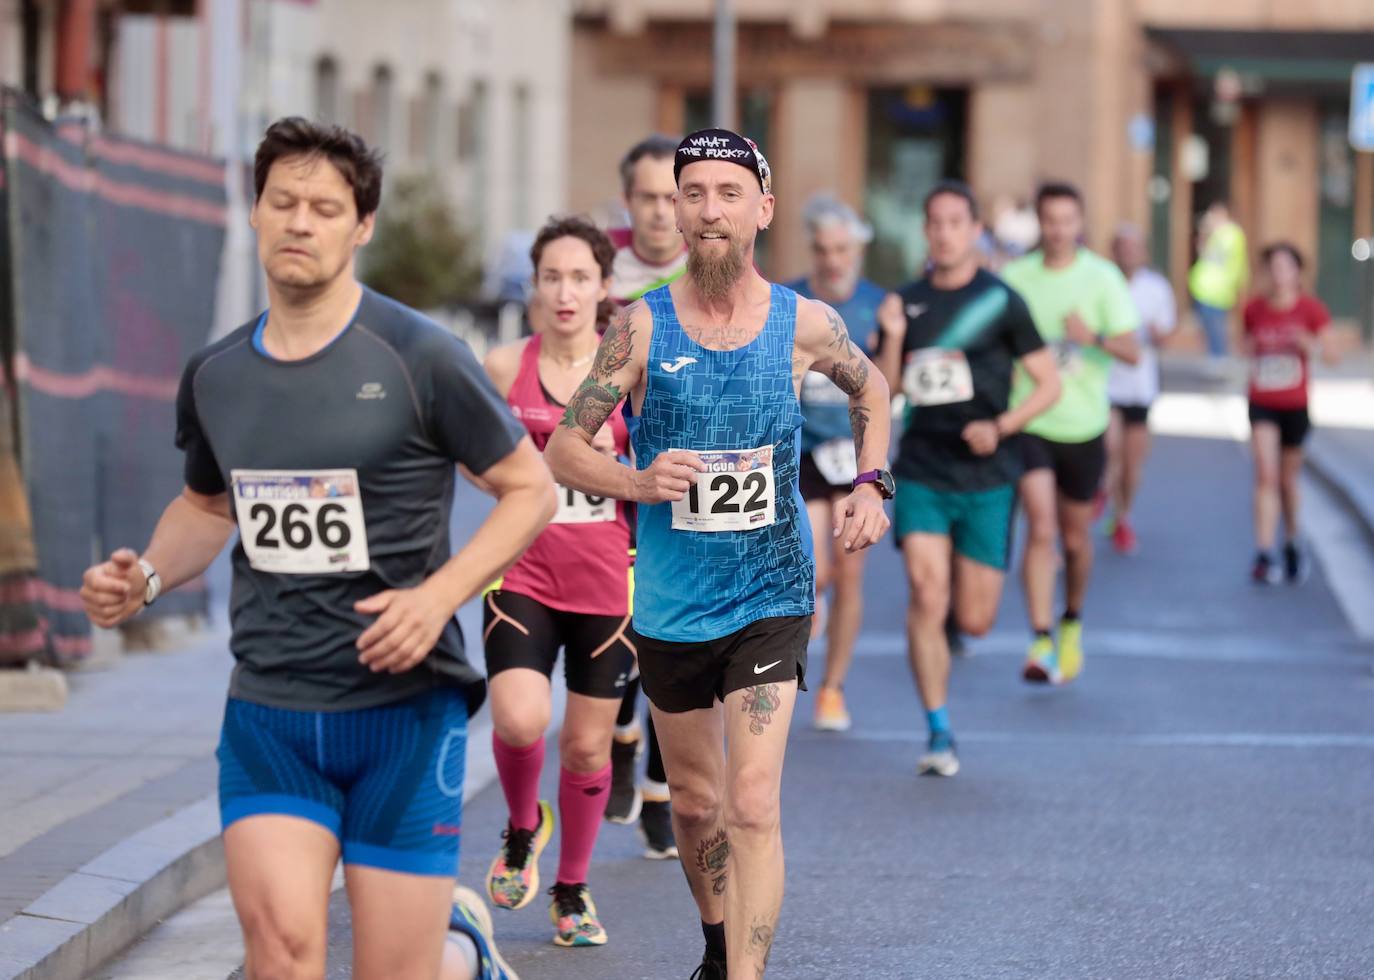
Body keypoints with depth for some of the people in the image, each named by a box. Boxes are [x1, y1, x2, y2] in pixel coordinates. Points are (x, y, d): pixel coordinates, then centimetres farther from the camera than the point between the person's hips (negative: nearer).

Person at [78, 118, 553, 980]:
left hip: (404, 706, -3)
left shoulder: (420, 358, -8)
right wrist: (147, 577, 4)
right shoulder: (215, 376, 7)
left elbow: (531, 488, -2)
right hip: (267, 712, 3)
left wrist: (437, 596, -16)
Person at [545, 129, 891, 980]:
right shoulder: (642, 326, -7)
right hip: (670, 601, 2)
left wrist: (872, 482, 5)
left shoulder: (806, 325, -5)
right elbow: (564, 450, -5)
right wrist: (637, 483, -23)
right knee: (696, 800, 18)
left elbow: (870, 387, 18)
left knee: (753, 805, -15)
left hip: (771, 597, -2)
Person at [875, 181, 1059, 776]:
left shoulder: (999, 301, -3)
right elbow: (885, 390, 11)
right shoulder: (908, 302, 6)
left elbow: (1049, 384, -1)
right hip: (920, 472, 1)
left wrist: (1000, 427, -16)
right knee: (925, 598, -13)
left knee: (975, 621, 2)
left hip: (985, 477, -1)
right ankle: (938, 733, -5)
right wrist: (892, 340, -8)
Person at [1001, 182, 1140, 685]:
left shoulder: (1102, 278, -4)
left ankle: (1071, 623, 38)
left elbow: (1132, 351, -10)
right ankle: (1041, 644, -19)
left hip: (1083, 425, 1)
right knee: (1041, 528, -16)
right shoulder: (1015, 278, 0)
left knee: (1075, 537, 13)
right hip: (1030, 422, -1)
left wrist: (1095, 337, -28)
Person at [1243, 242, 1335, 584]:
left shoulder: (1309, 308, -7)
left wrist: (1308, 344, -26)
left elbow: (1330, 354, -7)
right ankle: (1264, 555, -15)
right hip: (1262, 405, 0)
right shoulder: (1255, 309, -2)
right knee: (1266, 475, -13)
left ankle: (1292, 544, 36)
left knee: (1288, 479, 13)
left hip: (1295, 405, 0)